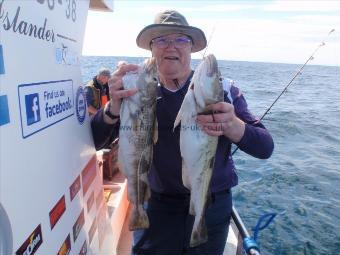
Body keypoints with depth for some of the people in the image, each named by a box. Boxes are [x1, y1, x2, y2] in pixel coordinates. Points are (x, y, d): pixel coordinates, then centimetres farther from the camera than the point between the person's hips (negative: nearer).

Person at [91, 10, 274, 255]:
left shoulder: (222, 89, -8)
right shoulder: (140, 93, -5)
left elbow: (265, 148, -12)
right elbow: (95, 141, -9)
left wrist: (232, 126, -34)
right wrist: (114, 106, -29)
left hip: (213, 205, 0)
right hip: (158, 205, 1)